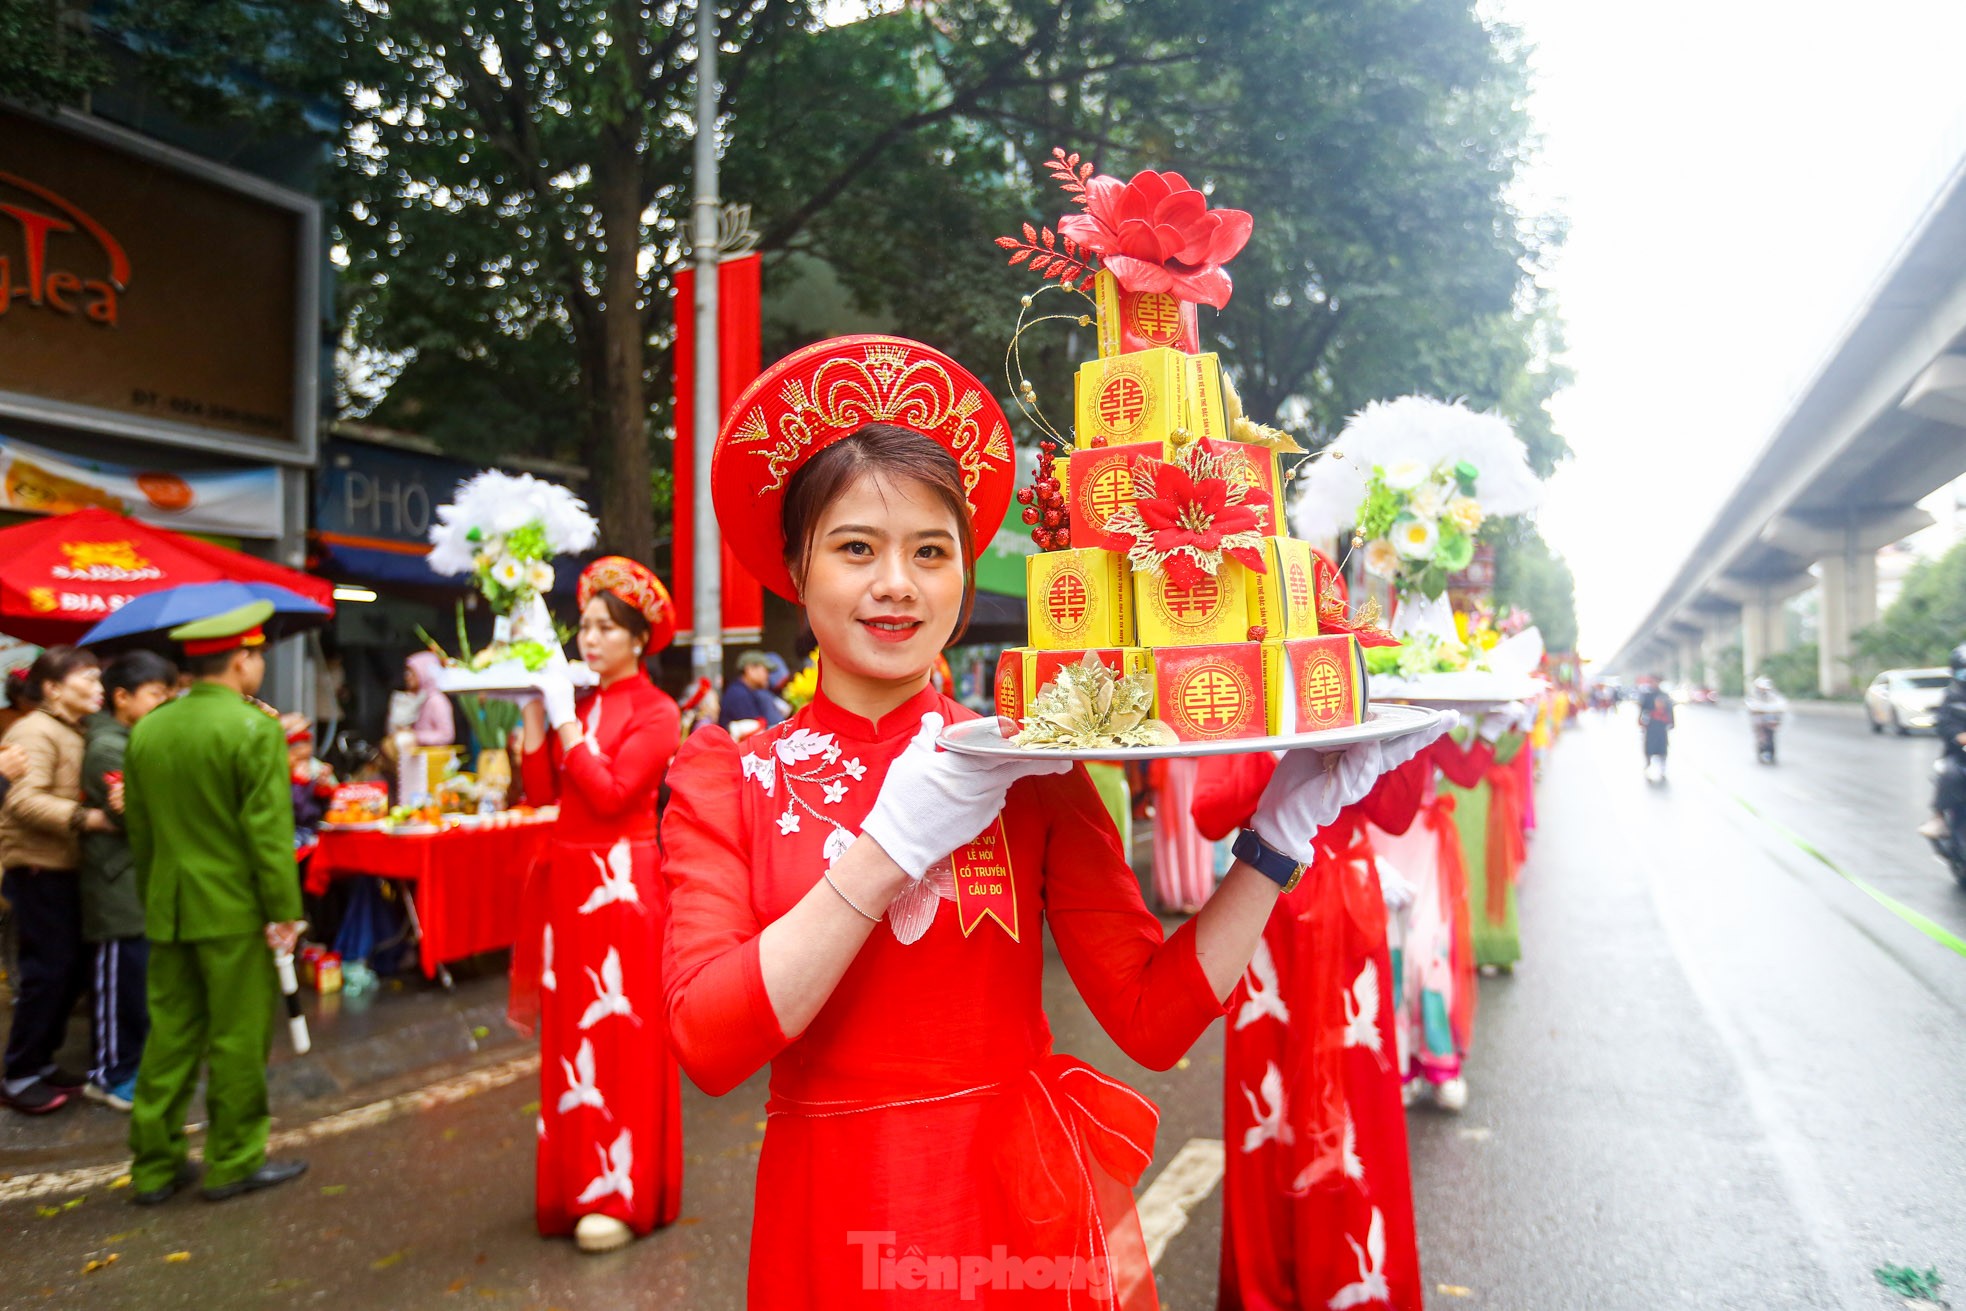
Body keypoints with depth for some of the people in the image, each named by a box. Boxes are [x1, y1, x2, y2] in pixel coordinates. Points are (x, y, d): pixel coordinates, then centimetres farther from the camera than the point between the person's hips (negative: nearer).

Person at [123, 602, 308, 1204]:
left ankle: (153, 1165, 23)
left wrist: (153, 901, 21)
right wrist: (285, 910, -12)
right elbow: (269, 831, -17)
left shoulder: (145, 731, 6)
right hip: (234, 910, -6)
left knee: (169, 1035, 15)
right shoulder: (256, 730, -15)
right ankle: (234, 1162, 15)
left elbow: (138, 831, 12)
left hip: (168, 911, 7)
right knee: (238, 1039, 5)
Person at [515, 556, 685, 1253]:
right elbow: (540, 790, 3)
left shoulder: (655, 712, -7)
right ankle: (579, 1179, 27)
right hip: (569, 881, 7)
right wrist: (534, 709, -2)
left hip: (623, 884, -6)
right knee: (571, 1032, 12)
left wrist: (565, 719, -15)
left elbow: (610, 790, -19)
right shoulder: (573, 702, 11)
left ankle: (623, 1195, 10)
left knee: (622, 1035, -1)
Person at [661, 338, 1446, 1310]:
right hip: (832, 1226, 0)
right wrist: (894, 842, -23)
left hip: (1023, 1209, 1)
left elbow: (1153, 1021, -9)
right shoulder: (726, 780, -4)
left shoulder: (1029, 768, -4)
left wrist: (1277, 839, -17)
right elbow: (708, 1046, -17)